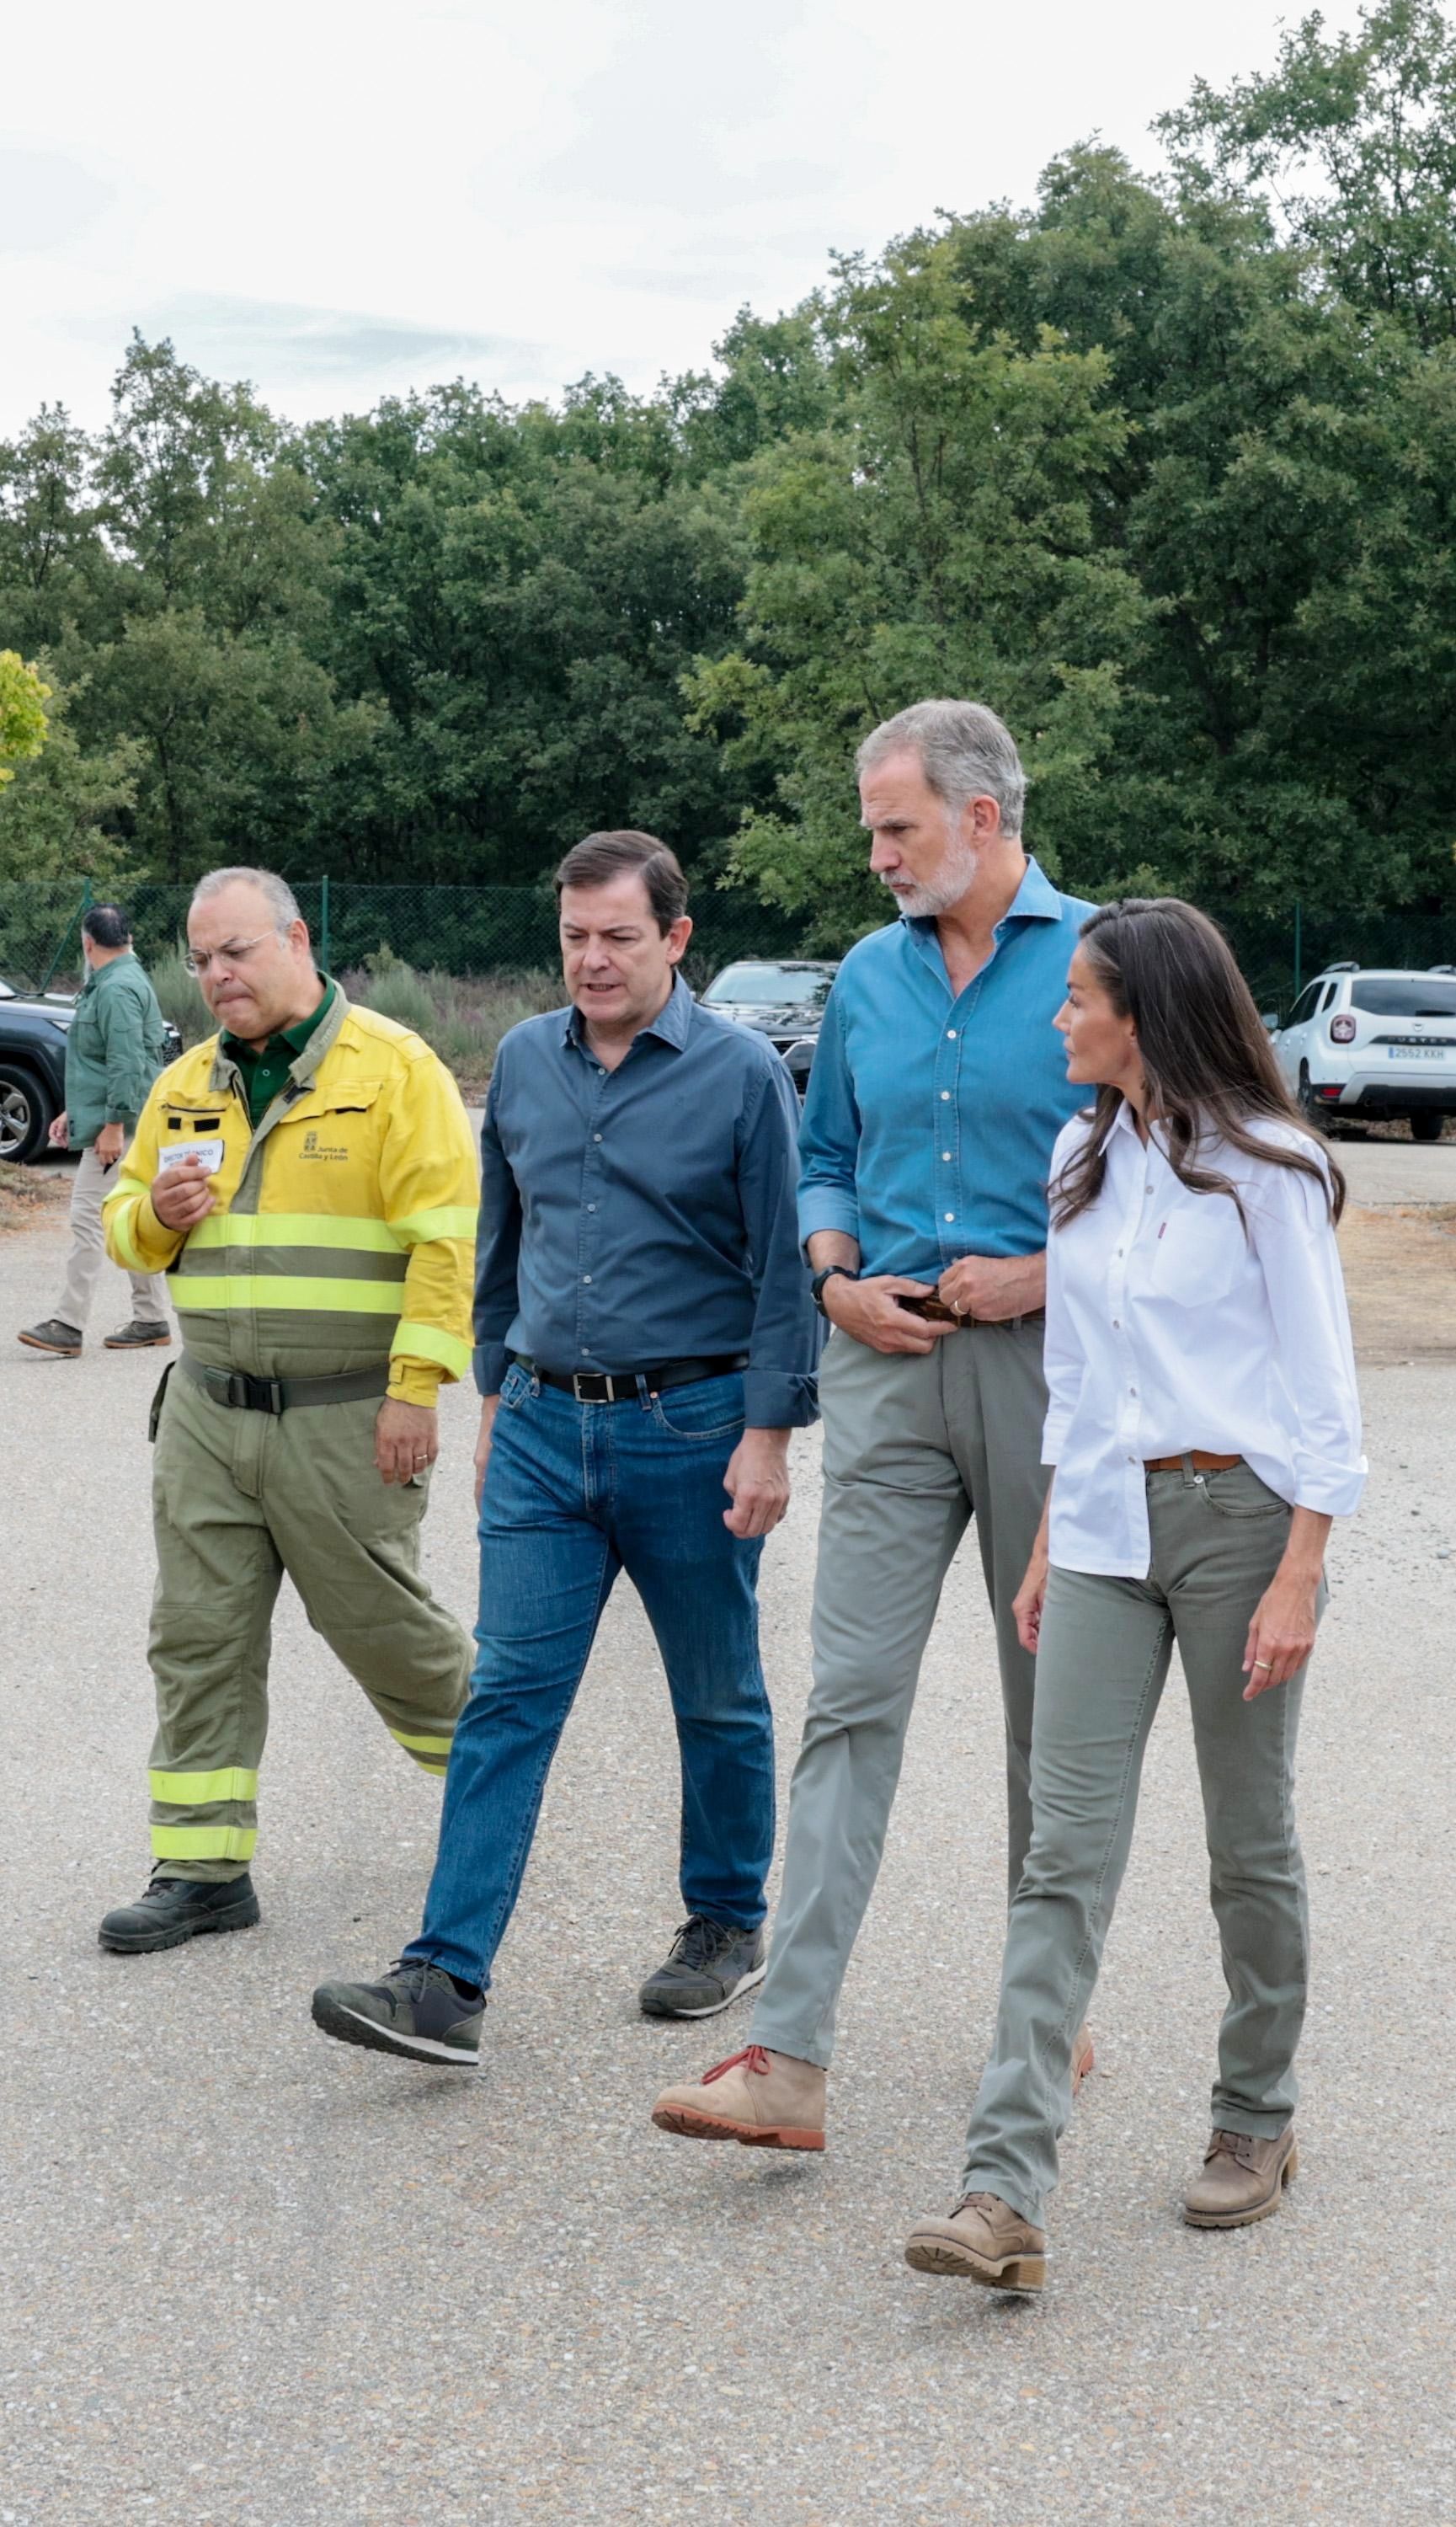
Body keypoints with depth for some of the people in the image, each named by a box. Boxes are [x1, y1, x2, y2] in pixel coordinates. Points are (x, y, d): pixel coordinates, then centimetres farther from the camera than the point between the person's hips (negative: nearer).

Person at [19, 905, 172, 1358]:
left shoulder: (117, 989, -16)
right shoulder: (111, 984, 18)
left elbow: (127, 1065, -23)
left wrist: (113, 1125, -24)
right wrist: (73, 1112, 25)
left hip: (116, 1126, -11)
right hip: (117, 1121, 11)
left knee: (89, 1218, -12)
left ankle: (68, 1326, -14)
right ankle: (150, 1320, 16)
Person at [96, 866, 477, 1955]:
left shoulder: (392, 1067, -7)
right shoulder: (187, 1086, 12)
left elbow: (447, 1236, -12)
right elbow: (127, 1226, 21)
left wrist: (416, 1385, -17)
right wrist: (156, 1212, -4)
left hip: (348, 1418, -5)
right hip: (208, 1410, 6)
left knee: (383, 1623, 5)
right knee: (200, 1638, 4)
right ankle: (203, 1866, 11)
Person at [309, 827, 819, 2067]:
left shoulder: (741, 1071, -7)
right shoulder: (525, 1060, 7)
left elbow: (785, 1268, -7)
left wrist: (769, 1434, -12)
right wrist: (497, 1395, 18)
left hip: (691, 1429, -4)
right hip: (546, 1428, 4)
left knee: (719, 1702, 11)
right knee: (508, 1697, -3)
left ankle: (728, 1925, 29)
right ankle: (447, 1980, -6)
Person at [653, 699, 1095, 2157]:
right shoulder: (869, 977, 11)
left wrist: (1052, 1274, -13)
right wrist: (838, 1280, 2)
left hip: (1044, 1366, -3)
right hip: (890, 1372, 3)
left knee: (1055, 1703, 9)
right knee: (852, 1697, -5)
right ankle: (787, 2062, -8)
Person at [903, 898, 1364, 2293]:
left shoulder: (1265, 1168, -7)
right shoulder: (1082, 1158, 12)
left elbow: (1321, 1389, -8)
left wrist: (1299, 1577, -15)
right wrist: (1049, 1542, 16)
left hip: (1238, 1514, -5)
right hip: (1106, 1523, 5)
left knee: (1249, 1844, 8)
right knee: (1066, 1850, -4)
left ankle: (1257, 2122, 28)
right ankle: (1006, 2190, -10)